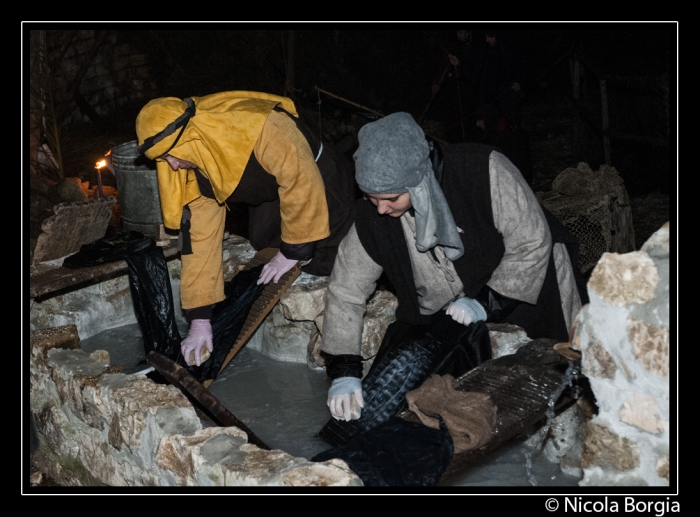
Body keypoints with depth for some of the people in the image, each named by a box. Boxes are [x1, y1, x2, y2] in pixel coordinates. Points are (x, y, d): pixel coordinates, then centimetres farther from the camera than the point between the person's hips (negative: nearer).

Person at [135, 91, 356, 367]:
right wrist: (199, 318, -16)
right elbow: (199, 236, -15)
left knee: (317, 273, -9)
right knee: (267, 280, 9)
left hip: (319, 187, -6)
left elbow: (302, 183, -34)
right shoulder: (188, 170, -17)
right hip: (270, 197, 6)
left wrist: (293, 251, -23)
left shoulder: (260, 127, -41)